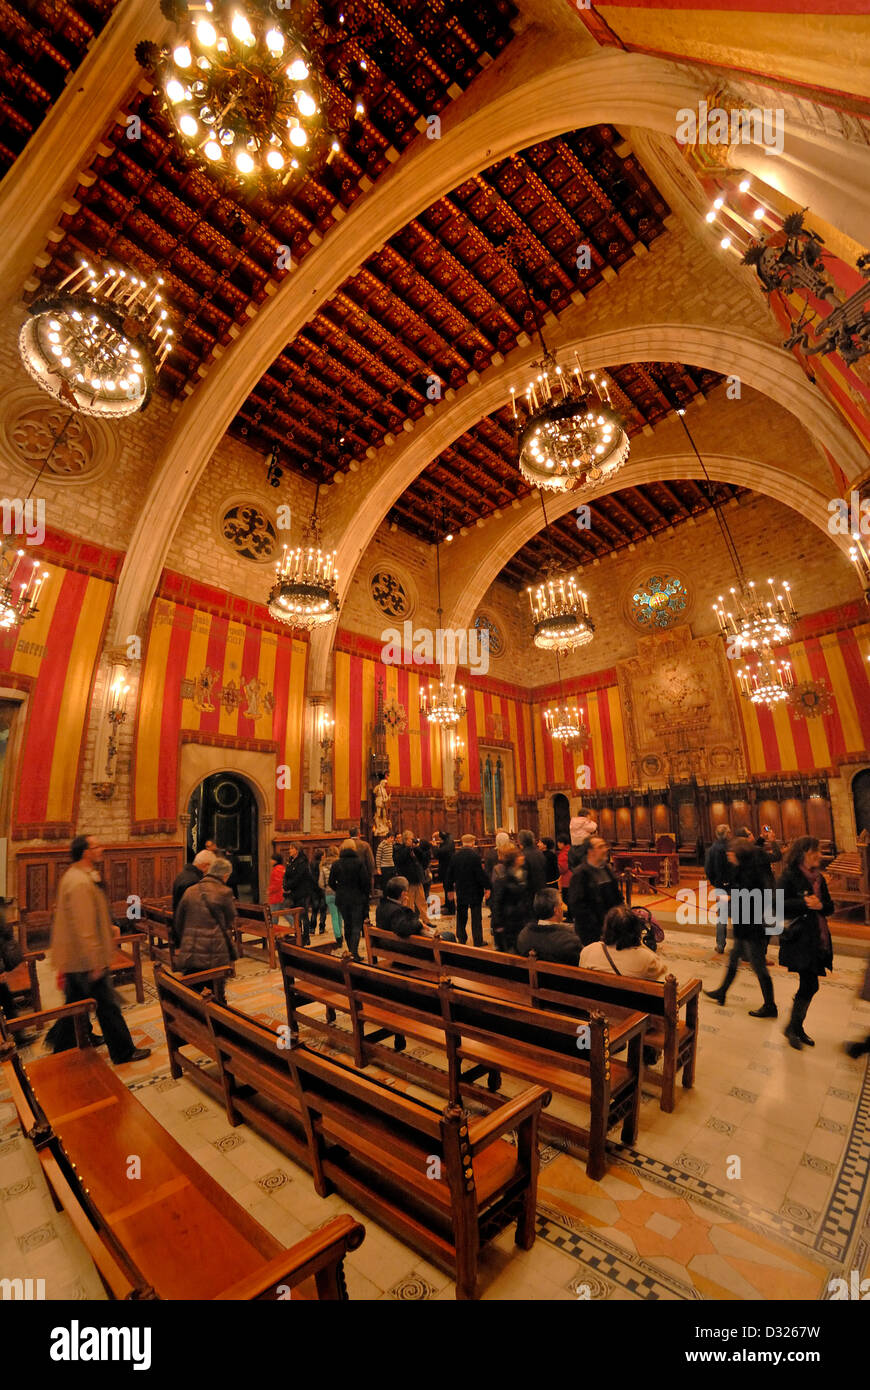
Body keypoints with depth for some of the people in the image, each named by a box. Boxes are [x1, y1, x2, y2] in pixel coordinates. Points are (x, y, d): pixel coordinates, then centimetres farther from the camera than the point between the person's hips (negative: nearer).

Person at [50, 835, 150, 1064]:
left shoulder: (72, 877, 9)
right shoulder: (80, 882, -25)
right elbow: (84, 929, -26)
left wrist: (109, 927, 14)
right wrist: (96, 964, -21)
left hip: (72, 960, 10)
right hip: (87, 961, -10)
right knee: (108, 1007, 5)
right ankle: (124, 1052, 18)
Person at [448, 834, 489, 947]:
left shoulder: (455, 856, -1)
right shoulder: (474, 855, -16)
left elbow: (450, 874, 6)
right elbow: (480, 873, -17)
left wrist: (449, 889, 16)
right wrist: (486, 887, -6)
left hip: (460, 891, 4)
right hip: (475, 891, -4)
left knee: (461, 917, 15)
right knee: (476, 917, 6)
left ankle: (461, 940, 21)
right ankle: (478, 942, 11)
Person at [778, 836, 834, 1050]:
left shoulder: (818, 878, 10)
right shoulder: (789, 876, -12)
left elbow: (830, 907, 9)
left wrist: (820, 905, -12)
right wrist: (803, 903, -27)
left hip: (818, 938, 7)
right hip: (799, 938, -7)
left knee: (807, 986, 14)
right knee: (810, 985, -7)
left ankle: (797, 1028, 30)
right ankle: (793, 1027, 12)